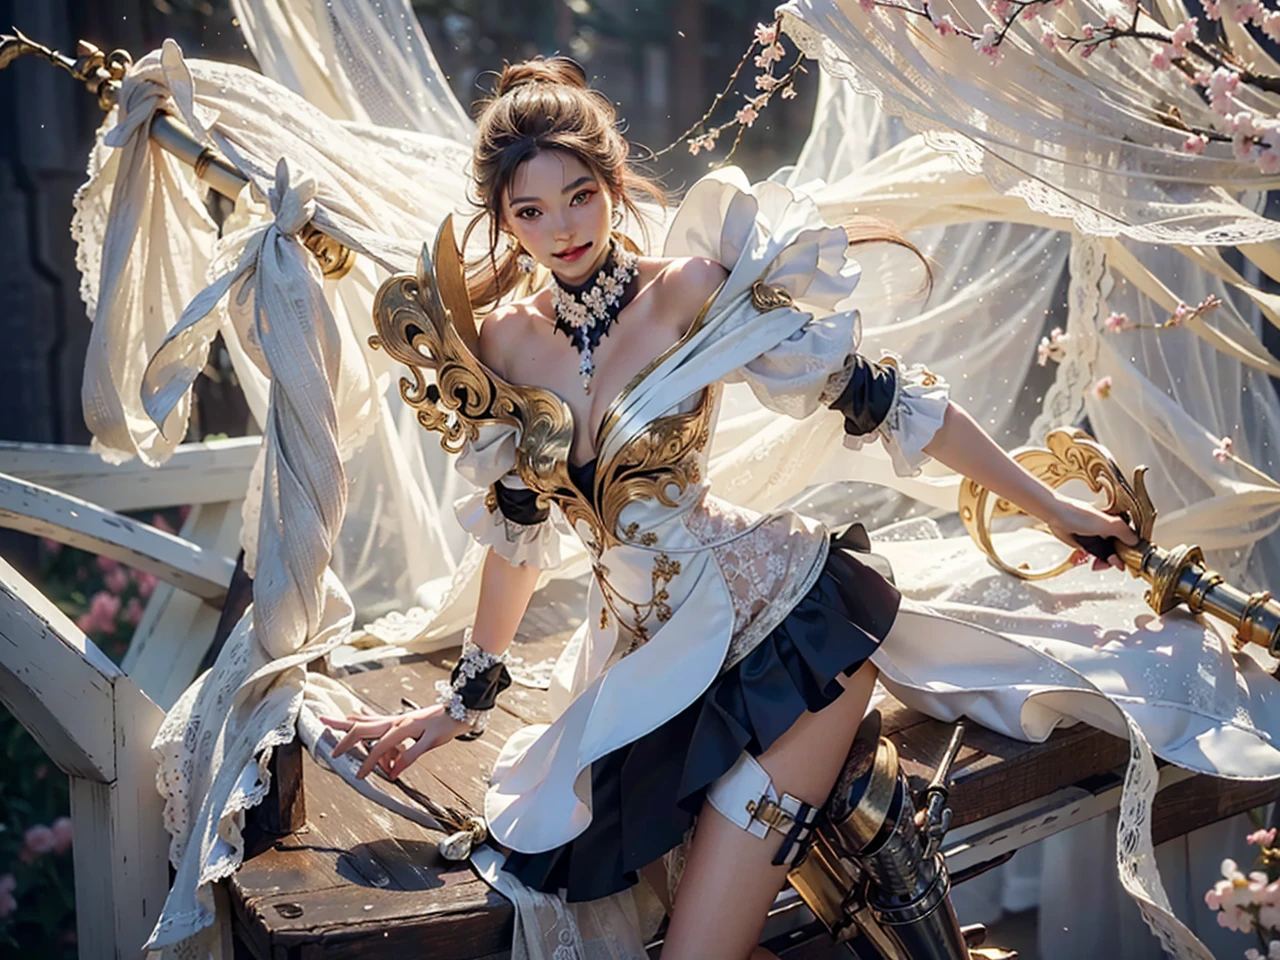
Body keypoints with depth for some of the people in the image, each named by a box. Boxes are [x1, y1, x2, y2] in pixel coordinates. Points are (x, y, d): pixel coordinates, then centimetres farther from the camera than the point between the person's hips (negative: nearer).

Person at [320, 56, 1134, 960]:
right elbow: (519, 529, 15)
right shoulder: (503, 344, 3)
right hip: (646, 652, 6)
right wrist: (464, 700, 22)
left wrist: (1048, 504, -4)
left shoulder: (691, 292, -11)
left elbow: (880, 397, -7)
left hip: (781, 625, -5)